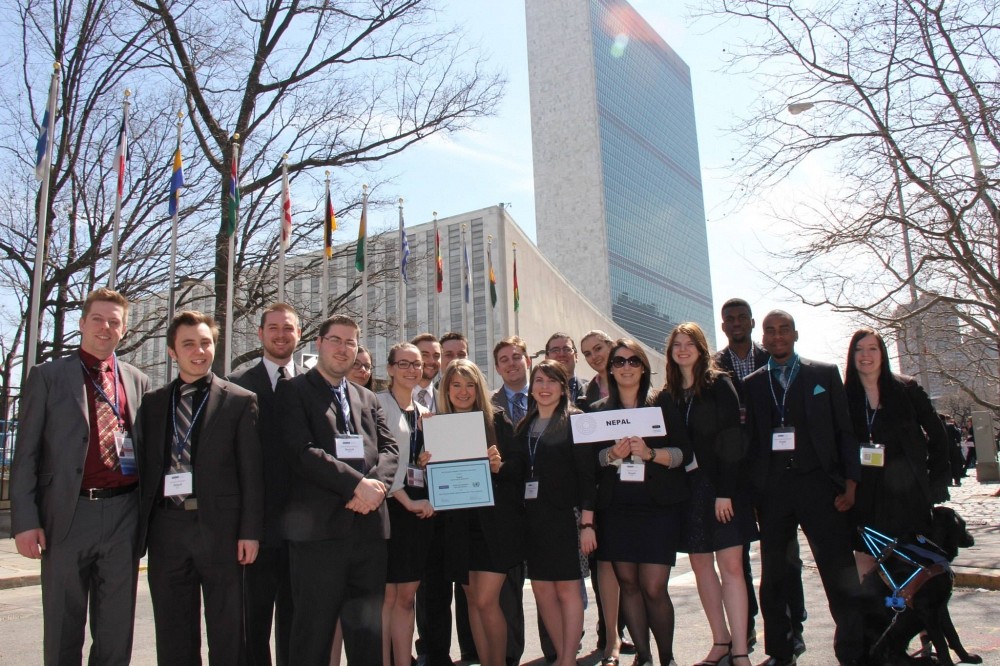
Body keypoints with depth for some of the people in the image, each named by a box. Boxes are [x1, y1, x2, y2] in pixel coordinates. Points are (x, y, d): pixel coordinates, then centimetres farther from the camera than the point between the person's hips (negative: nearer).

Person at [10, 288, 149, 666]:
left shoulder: (138, 382, 9)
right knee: (62, 627, 9)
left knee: (117, 626, 10)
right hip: (68, 514, -2)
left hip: (124, 515, 2)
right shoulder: (47, 377, 2)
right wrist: (25, 520, -7)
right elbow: (25, 454, -1)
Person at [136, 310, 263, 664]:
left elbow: (252, 471, -3)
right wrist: (140, 526, 3)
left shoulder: (240, 401, 0)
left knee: (226, 632, 8)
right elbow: (144, 465, 10)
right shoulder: (152, 402, 11)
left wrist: (250, 531, -8)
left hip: (220, 526, -3)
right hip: (166, 526, 3)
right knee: (172, 634, 13)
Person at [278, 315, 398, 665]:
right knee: (314, 633, 3)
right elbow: (302, 451, -11)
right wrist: (358, 484, -15)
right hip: (319, 526, -5)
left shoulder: (367, 398, 20)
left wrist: (376, 485, -10)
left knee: (369, 632, 12)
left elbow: (389, 448, 10)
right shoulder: (294, 390, 2)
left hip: (369, 524, 5)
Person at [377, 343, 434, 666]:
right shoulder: (377, 403, -4)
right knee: (386, 596, -3)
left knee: (407, 596, 10)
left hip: (419, 509, 6)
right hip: (390, 506, -6)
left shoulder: (424, 412, 16)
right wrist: (407, 501, -16)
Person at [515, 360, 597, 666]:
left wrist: (587, 522, -13)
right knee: (542, 588, 6)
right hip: (532, 515, 5)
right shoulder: (525, 426, 14)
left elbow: (587, 473, -7)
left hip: (564, 514, -5)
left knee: (567, 587, -2)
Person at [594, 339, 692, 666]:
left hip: (658, 506, -2)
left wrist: (650, 453, -17)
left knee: (654, 588, -7)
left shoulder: (663, 403, 4)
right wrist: (612, 454, -12)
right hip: (616, 508, 3)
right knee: (627, 582, 4)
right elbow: (589, 459, 7)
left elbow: (684, 452, -1)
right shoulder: (599, 410, 10)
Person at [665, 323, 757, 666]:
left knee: (731, 565, -6)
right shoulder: (669, 393, 10)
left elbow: (731, 437, -10)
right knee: (701, 565, 8)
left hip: (720, 485, -5)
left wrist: (725, 491, -16)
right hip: (687, 487, 5)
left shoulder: (719, 384, -3)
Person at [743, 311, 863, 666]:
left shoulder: (825, 374, 8)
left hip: (818, 485, -2)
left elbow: (845, 430, 5)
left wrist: (850, 483, -4)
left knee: (841, 576, -5)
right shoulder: (751, 384, 10)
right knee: (773, 578, 9)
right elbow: (749, 440, 8)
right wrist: (750, 493, 2)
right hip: (771, 489, 2)